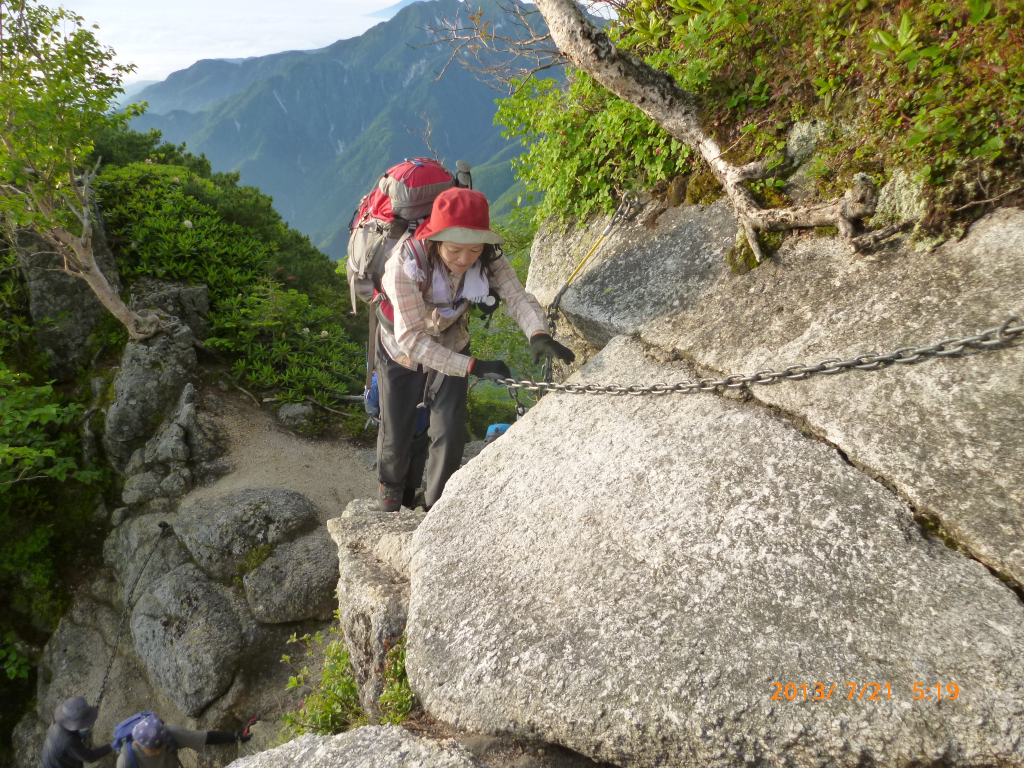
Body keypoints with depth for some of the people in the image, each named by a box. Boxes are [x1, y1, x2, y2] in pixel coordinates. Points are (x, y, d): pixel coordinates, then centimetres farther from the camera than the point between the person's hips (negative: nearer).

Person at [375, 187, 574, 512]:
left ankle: (435, 505, 25)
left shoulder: (488, 260, -25)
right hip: (402, 352, -2)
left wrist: (538, 334, -56)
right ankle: (391, 485, 47)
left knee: (450, 434, -4)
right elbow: (411, 338, -39)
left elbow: (517, 295, -34)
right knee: (396, 435, 12)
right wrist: (473, 366, -46)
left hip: (451, 350, 2)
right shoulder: (406, 264, -38)